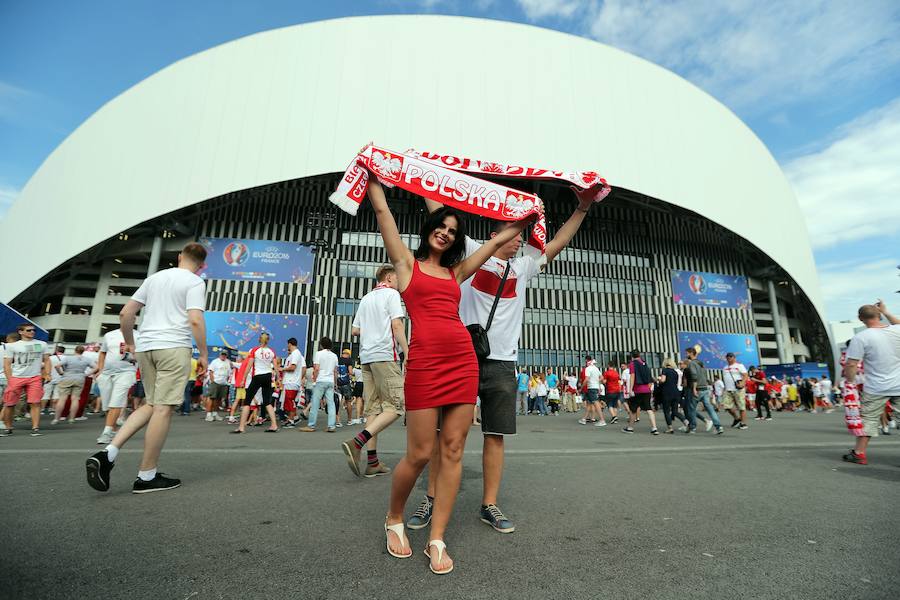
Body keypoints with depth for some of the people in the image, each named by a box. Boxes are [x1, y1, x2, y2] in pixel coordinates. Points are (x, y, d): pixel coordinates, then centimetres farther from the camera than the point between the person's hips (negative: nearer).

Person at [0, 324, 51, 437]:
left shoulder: (42, 344, 10)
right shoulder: (11, 346, 5)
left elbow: (47, 360, 13)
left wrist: (47, 374, 0)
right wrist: (10, 380, -6)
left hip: (35, 378, 0)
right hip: (16, 378, 0)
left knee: (35, 403, -8)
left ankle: (35, 428, -6)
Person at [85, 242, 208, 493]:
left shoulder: (154, 277, 17)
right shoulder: (195, 282, -3)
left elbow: (125, 313, 16)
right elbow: (195, 320, -15)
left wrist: (129, 343, 28)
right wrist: (203, 354, -7)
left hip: (146, 347, 7)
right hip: (174, 347, -7)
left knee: (151, 405, 18)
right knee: (163, 408, -2)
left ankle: (107, 454, 4)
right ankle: (146, 476, 4)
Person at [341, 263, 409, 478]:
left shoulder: (366, 298, 21)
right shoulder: (391, 294, 1)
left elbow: (355, 331, 20)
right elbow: (397, 325, -11)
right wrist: (407, 353, -13)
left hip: (366, 356, 8)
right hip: (385, 355, -8)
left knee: (373, 407, 8)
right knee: (395, 406, -5)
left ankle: (372, 462, 6)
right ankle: (356, 442, -19)